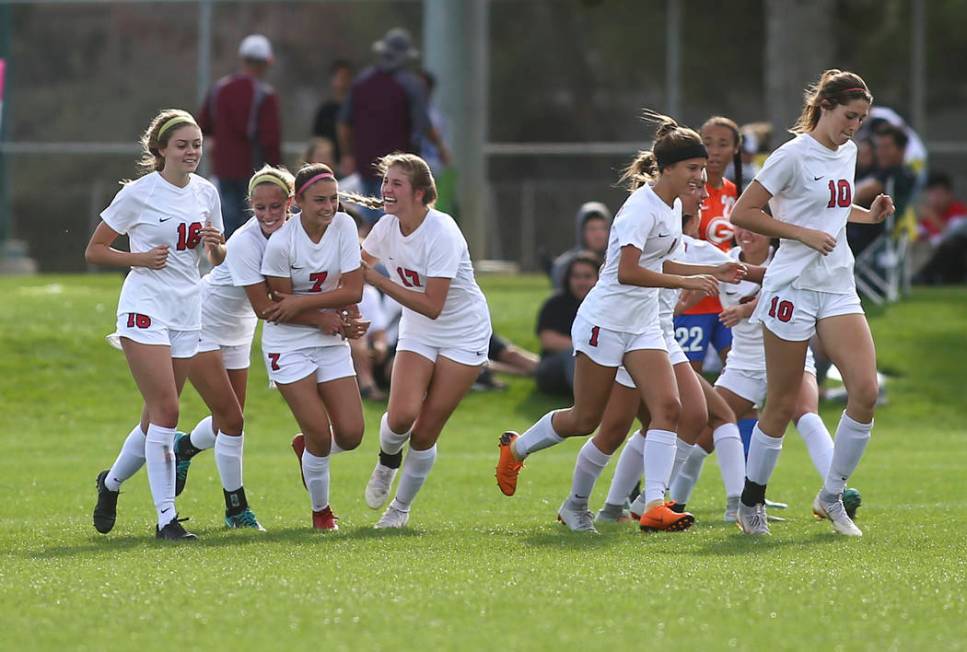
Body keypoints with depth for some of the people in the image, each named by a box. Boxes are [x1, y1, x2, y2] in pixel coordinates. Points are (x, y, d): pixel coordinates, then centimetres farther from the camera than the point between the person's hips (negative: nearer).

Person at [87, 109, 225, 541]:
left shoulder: (205, 193, 9)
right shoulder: (139, 194, -7)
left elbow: (218, 259, 17)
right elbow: (94, 251, -2)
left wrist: (215, 244, -6)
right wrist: (141, 258, -16)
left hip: (187, 311, 6)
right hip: (145, 307, -6)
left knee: (158, 417, 9)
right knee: (165, 412, -15)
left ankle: (111, 483, 34)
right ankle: (166, 518, -12)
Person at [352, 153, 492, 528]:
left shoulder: (441, 233, -25)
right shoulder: (387, 227, -7)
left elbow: (432, 305, -28)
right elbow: (357, 267, 15)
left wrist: (378, 280, -27)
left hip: (463, 334, -4)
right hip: (418, 332, 4)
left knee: (425, 433, -5)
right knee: (401, 415, -19)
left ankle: (400, 508, 16)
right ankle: (387, 461, 15)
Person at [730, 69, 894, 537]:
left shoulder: (848, 153, 13)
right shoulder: (795, 155, -10)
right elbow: (742, 213, -10)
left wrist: (868, 216, 12)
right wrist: (804, 234, -15)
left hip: (839, 288, 6)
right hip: (793, 286, -6)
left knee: (865, 390, -10)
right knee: (782, 405, -1)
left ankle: (831, 497, 3)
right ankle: (750, 503, 15)